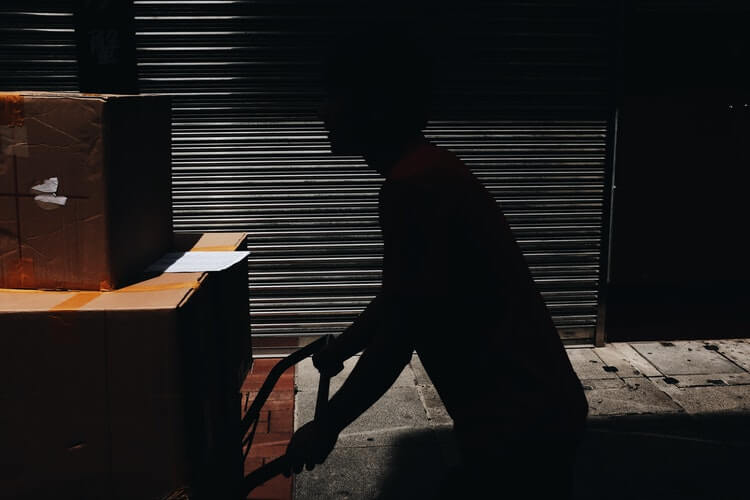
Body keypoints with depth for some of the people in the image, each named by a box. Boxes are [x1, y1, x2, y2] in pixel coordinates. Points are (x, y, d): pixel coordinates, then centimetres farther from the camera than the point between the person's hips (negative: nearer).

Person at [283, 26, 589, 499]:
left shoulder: (414, 188, -22)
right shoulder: (431, 172, 9)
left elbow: (399, 334, -20)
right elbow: (397, 296, 21)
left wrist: (327, 425, -7)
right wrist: (339, 349, 34)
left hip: (520, 421, -9)